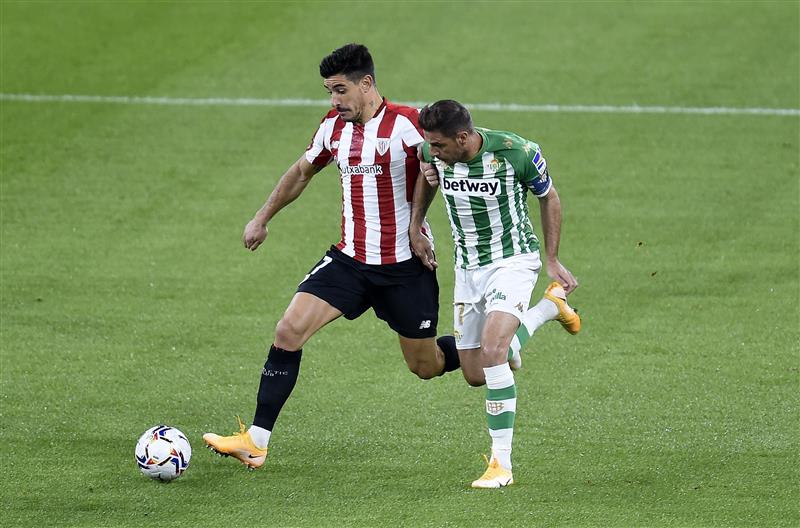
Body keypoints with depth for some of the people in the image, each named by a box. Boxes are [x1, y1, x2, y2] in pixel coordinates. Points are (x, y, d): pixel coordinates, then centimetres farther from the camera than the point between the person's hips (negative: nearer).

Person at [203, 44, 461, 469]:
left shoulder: (407, 123, -15)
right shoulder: (333, 126, 4)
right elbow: (303, 171, 23)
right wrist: (262, 218, 27)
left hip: (405, 265, -4)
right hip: (350, 258, 5)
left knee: (426, 366, 6)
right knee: (289, 330, -13)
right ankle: (255, 442, -11)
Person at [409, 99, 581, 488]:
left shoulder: (516, 153, -24)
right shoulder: (435, 152, -12)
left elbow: (548, 197, -4)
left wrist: (552, 260, -2)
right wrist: (414, 230, 8)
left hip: (513, 260, -6)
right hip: (468, 267, 6)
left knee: (492, 349, -28)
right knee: (475, 376, 9)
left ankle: (502, 463, -20)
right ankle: (549, 307, 34)